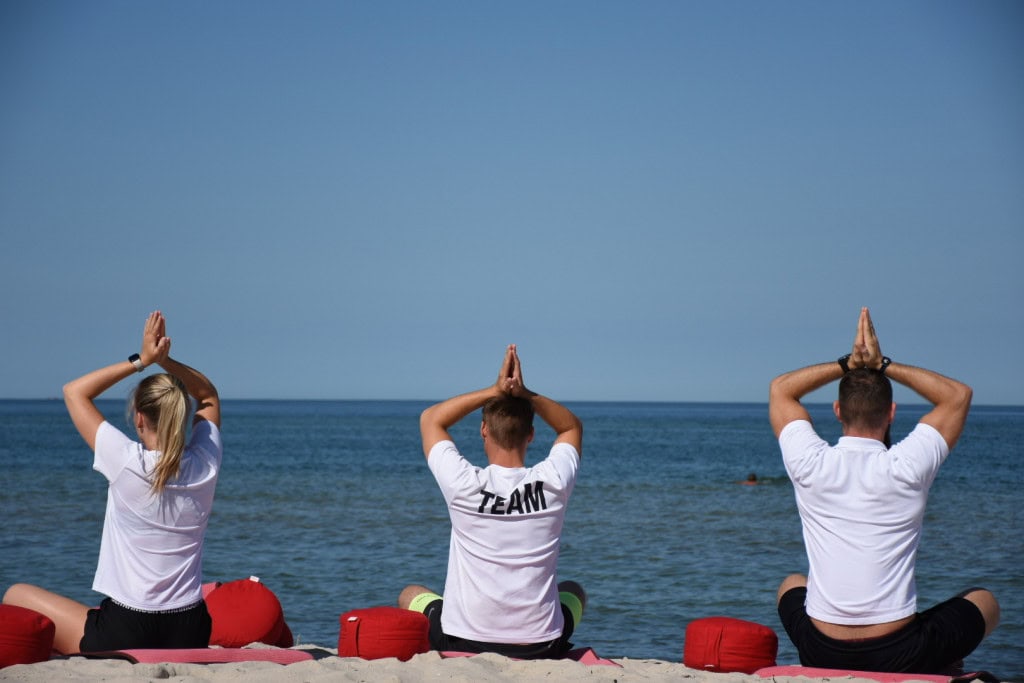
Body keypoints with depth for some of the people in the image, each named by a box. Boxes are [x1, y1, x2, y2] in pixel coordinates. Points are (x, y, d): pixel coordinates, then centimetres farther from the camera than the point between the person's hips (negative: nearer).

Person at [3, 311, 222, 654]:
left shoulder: (127, 463, -13)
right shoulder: (204, 465, -3)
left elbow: (74, 391, 2)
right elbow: (208, 396, 19)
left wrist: (141, 361, 2)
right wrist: (165, 360, 5)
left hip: (124, 633, -4)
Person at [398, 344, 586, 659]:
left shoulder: (464, 484, -15)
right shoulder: (553, 482, -10)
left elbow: (431, 419, 5)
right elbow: (572, 427, 13)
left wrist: (496, 391, -2)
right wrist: (525, 394, -3)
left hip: (463, 642, -1)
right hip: (540, 646, 1)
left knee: (411, 595, 32)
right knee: (573, 591, 36)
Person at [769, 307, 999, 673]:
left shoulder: (810, 465, -8)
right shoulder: (907, 467, -12)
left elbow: (781, 388, 13)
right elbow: (959, 395, 7)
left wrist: (849, 364, 8)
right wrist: (883, 365, 4)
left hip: (821, 653, 2)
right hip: (901, 656, -2)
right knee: (984, 601, 26)